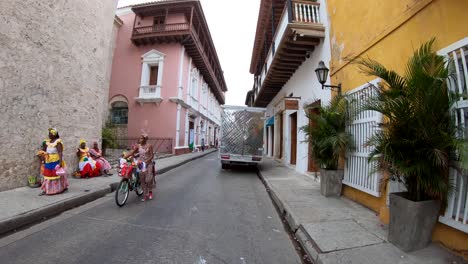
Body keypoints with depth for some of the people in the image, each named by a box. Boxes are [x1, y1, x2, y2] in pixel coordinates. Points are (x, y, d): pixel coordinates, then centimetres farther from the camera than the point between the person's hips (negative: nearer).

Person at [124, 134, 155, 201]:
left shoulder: (149, 146, -6)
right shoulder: (138, 146, 2)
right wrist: (123, 158, -13)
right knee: (142, 179, 4)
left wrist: (146, 161, -21)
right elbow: (131, 153, -2)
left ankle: (150, 191, 20)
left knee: (148, 179, -8)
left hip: (148, 164, -3)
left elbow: (152, 156, -8)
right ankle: (145, 195, 16)